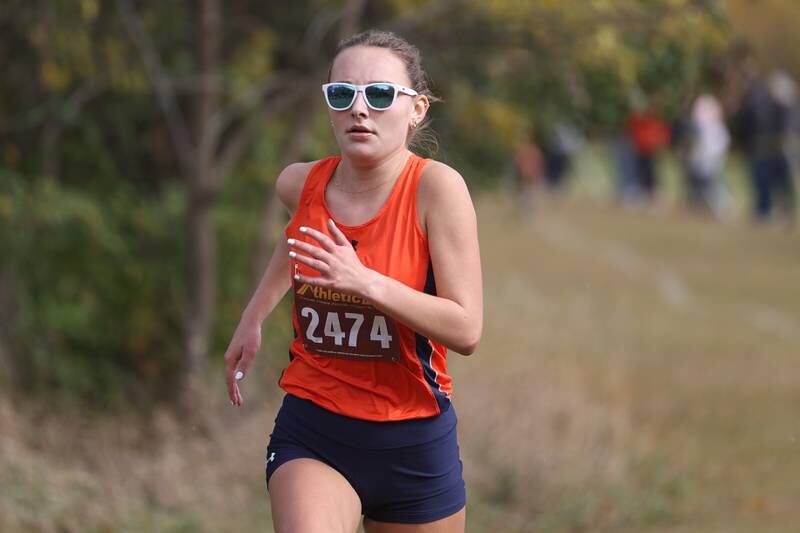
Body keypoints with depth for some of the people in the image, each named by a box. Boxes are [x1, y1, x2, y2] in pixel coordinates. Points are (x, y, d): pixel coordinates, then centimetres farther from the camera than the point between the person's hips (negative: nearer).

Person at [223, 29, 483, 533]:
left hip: (413, 442, -1)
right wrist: (255, 316, 20)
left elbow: (467, 330, -19)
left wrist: (366, 282, -28)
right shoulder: (300, 184, -3)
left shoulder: (436, 187, -15)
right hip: (312, 433, 1)